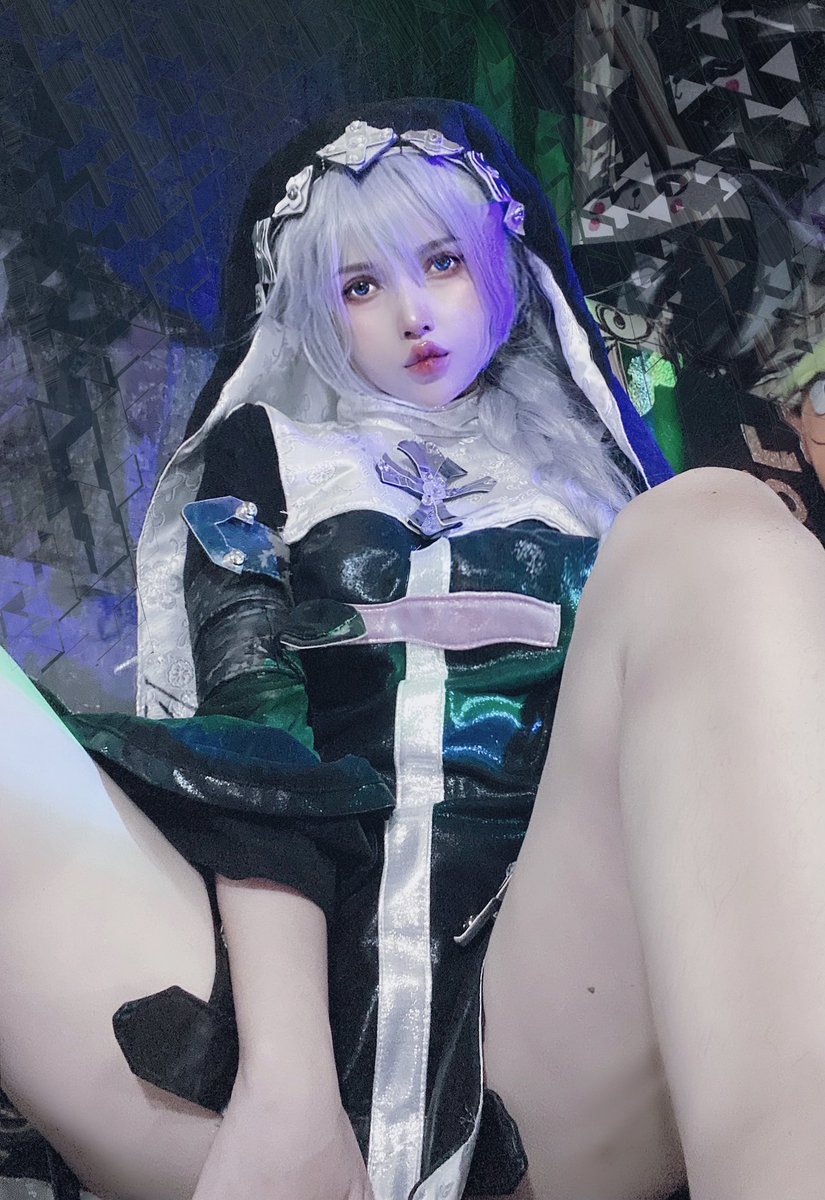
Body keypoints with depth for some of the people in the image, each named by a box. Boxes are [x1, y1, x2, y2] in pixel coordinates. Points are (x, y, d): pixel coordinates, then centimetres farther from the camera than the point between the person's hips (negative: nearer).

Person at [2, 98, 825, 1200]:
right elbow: (247, 720, 4)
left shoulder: (591, 466, 27)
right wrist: (287, 1073, -14)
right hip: (298, 971, -1)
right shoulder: (265, 453, 22)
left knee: (713, 539, -21)